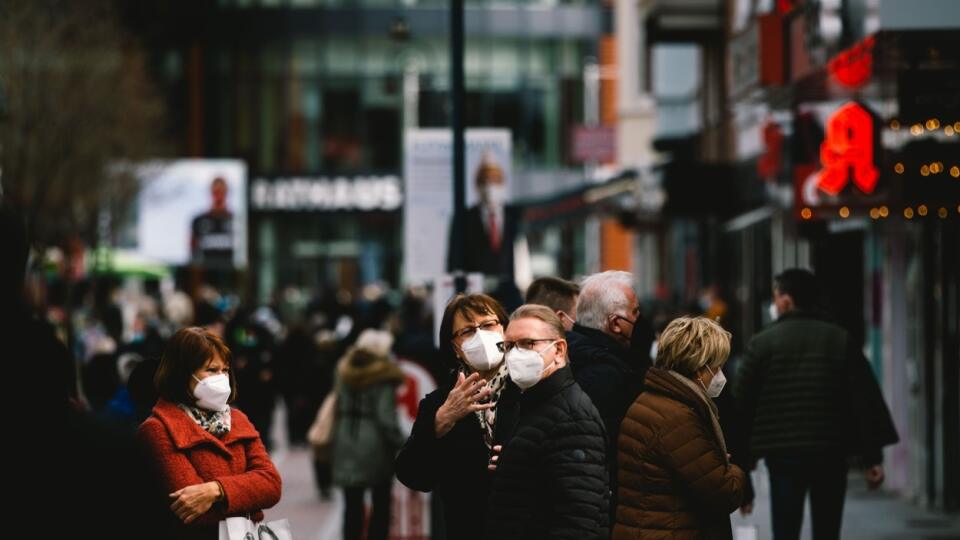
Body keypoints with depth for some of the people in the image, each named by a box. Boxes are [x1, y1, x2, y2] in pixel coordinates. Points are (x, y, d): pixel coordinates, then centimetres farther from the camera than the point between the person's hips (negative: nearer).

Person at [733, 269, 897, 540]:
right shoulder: (842, 340, 5)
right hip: (831, 453, 2)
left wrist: (741, 457, 10)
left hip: (782, 453, -2)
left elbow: (741, 402, -1)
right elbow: (866, 400, 1)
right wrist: (873, 457, 2)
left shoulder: (762, 342, -2)